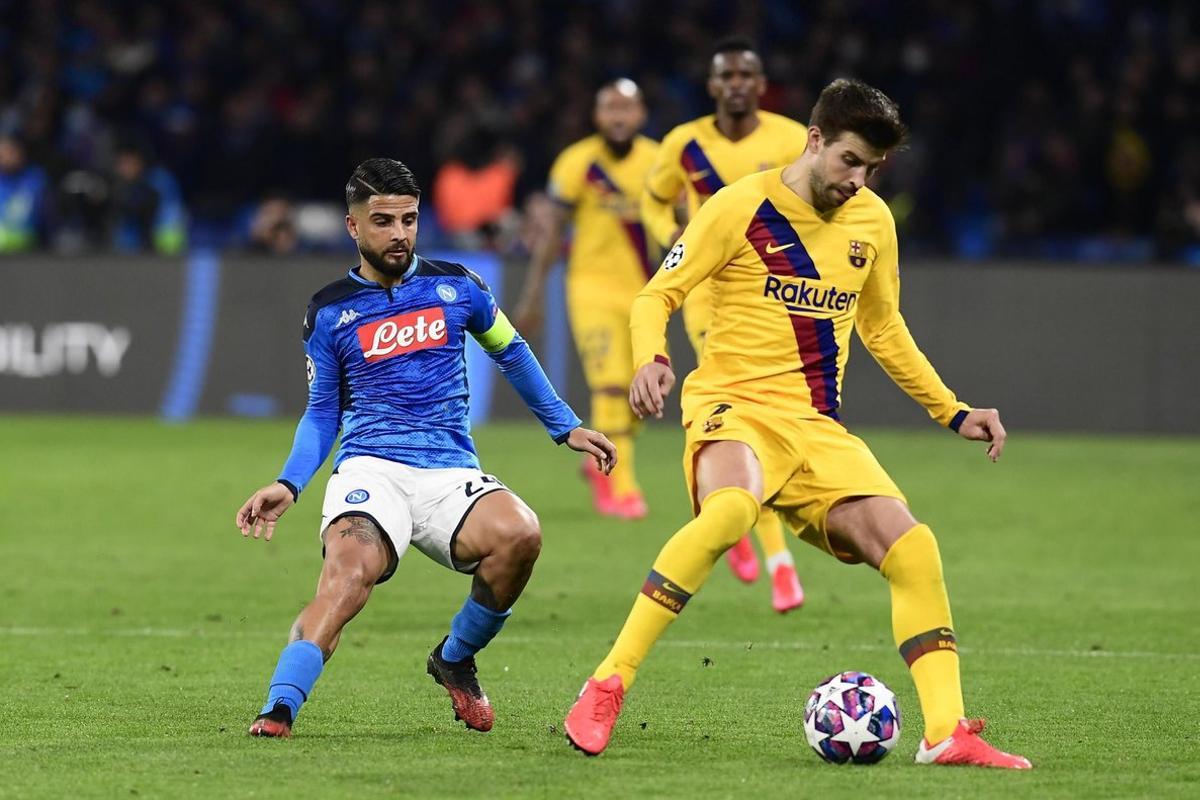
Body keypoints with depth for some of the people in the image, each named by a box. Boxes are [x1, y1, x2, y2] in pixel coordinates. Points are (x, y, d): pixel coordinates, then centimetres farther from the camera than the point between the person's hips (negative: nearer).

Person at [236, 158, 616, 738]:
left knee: (519, 535, -30)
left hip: (450, 473, 2)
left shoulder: (455, 286, 11)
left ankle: (455, 661, -3)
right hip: (369, 471, -2)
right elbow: (321, 413, 17)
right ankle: (277, 712, -45)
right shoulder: (330, 311, 9)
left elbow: (511, 353, 27)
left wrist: (566, 428, 26)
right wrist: (288, 485, 2)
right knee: (348, 570, -34)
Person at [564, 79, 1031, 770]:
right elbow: (658, 295, -1)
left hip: (817, 427, 6)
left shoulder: (874, 222, 12)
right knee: (729, 511, -38)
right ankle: (607, 687, -30)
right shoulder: (742, 207, -4)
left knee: (913, 549, -14)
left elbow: (884, 329, 26)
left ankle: (947, 732, -8)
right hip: (734, 406, -5)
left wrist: (953, 412, 21)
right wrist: (652, 359, -22)